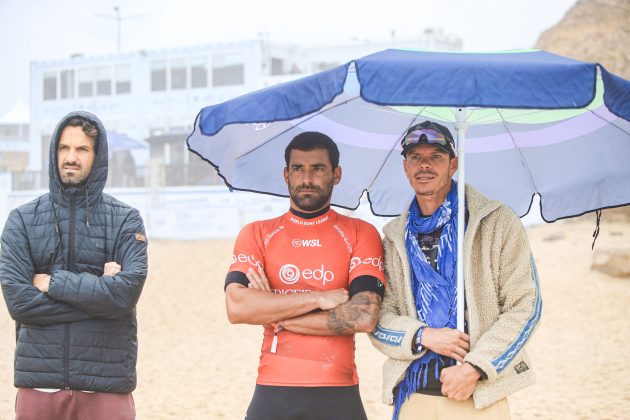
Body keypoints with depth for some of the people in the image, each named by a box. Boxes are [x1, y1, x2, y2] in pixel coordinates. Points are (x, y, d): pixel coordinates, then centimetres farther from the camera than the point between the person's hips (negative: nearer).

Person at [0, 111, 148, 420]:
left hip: (107, 382, -1)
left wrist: (53, 282, -9)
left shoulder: (125, 220, 4)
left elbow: (127, 291, -11)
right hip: (40, 380, 1)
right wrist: (98, 289, -9)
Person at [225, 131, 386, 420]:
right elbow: (236, 307, -8)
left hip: (337, 394, -1)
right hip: (272, 393, 1)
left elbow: (365, 316, -10)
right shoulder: (256, 234, 8)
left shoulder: (360, 234, 4)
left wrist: (278, 316, -7)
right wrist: (318, 299, -11)